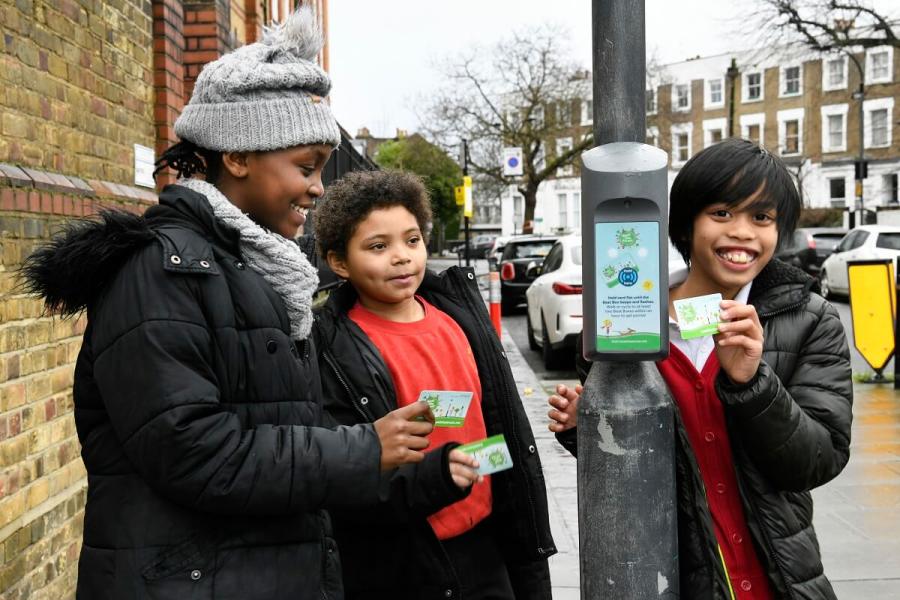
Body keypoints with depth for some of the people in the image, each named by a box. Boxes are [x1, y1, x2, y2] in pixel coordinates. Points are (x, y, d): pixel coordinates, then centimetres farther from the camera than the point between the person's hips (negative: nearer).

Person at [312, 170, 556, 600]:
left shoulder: (460, 309, 2)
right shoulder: (329, 348, -14)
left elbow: (511, 435, 8)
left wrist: (528, 551, 10)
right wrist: (437, 473, -31)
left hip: (484, 552, 5)